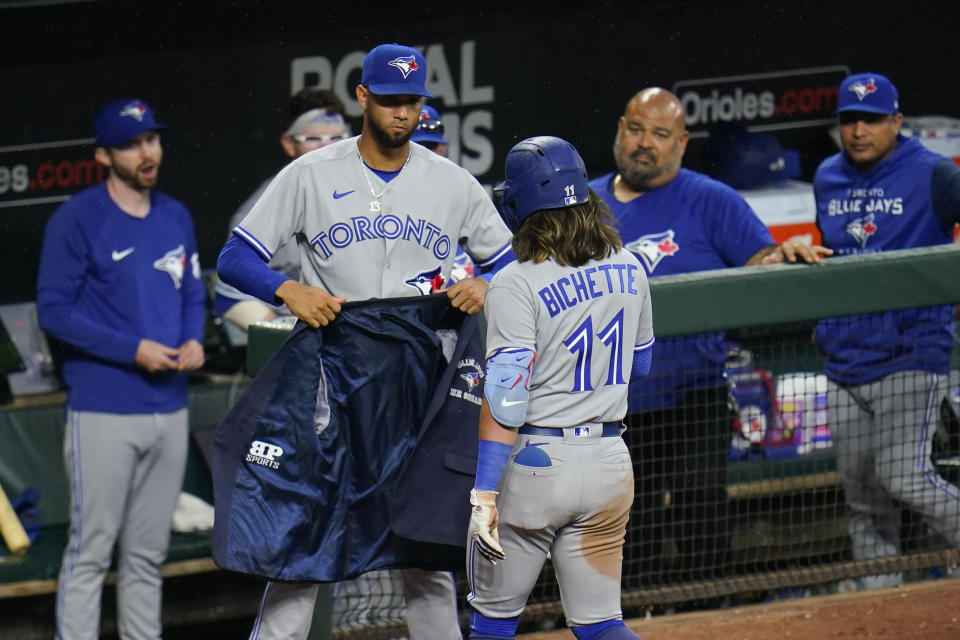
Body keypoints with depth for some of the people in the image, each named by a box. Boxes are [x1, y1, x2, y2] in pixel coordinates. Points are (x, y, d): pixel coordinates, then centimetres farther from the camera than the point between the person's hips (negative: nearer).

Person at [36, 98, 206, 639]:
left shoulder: (176, 217, 12)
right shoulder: (77, 220, -9)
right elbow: (54, 310, -11)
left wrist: (194, 340, 0)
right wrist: (133, 350, -17)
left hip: (169, 408, 7)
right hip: (104, 411, -6)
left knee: (149, 553, 13)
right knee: (92, 549, -7)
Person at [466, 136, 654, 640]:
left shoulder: (516, 285, -14)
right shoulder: (628, 269, 5)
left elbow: (505, 398, -19)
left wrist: (485, 493, -19)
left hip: (533, 463, -5)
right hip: (610, 463, 6)